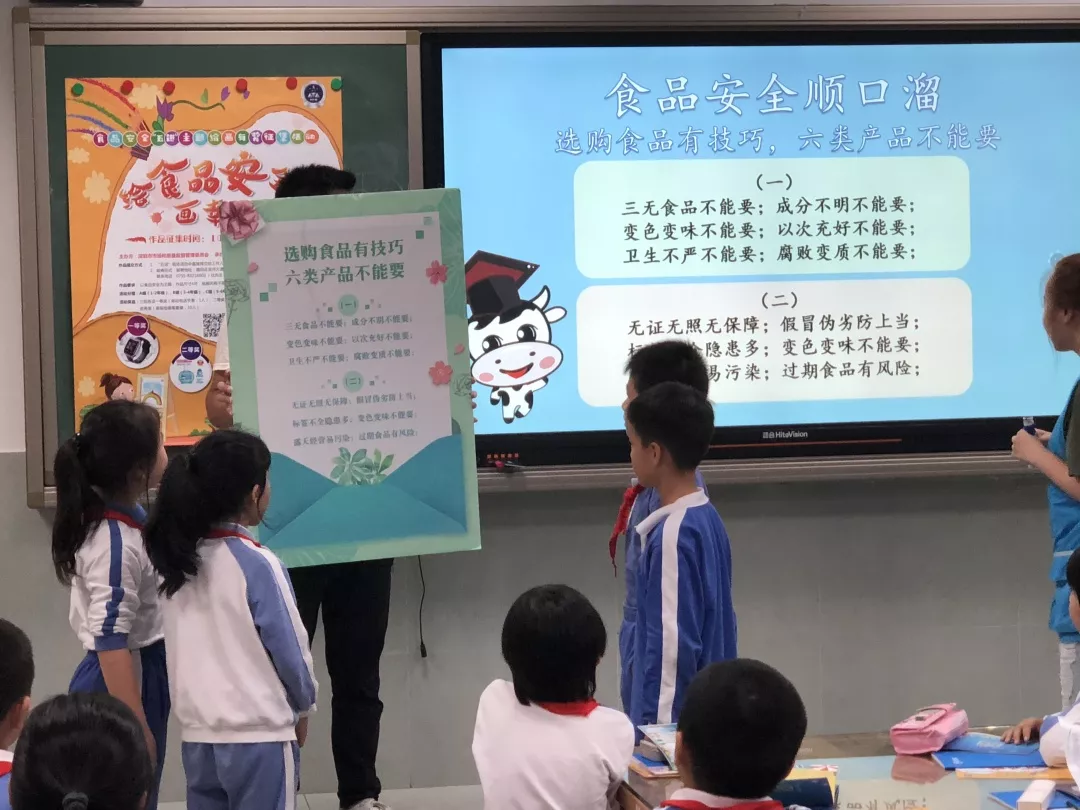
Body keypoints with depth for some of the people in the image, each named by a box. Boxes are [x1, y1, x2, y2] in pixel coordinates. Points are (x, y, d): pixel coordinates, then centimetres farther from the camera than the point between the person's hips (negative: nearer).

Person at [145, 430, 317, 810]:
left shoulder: (177, 558, 4)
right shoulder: (258, 564, -14)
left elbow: (189, 647, 9)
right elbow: (291, 650, -8)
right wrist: (303, 707, 10)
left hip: (197, 733, 6)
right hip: (258, 735, -6)